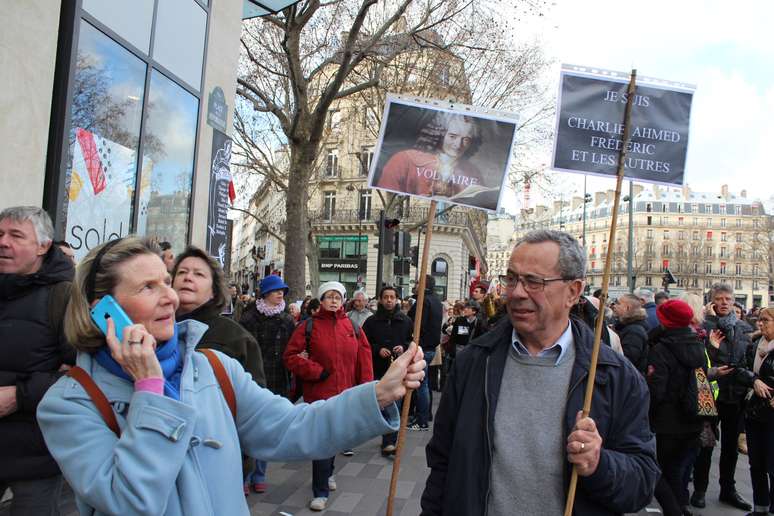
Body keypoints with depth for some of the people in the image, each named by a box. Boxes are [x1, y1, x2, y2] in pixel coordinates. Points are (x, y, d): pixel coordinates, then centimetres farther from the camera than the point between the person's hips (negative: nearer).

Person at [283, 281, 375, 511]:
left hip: (345, 393, 4)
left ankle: (327, 472, 44)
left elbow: (364, 357, 4)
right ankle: (320, 491, 10)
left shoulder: (352, 326, 3)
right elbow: (290, 355, -5)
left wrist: (366, 387, -1)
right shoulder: (309, 326, -5)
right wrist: (315, 372, -12)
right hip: (319, 392, -3)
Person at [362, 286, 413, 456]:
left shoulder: (405, 321, 4)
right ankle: (389, 440, 22)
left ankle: (388, 443, 4)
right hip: (378, 369, 1)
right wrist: (378, 350, -12)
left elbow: (414, 341, 10)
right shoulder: (372, 321, 2)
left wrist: (404, 347, -8)